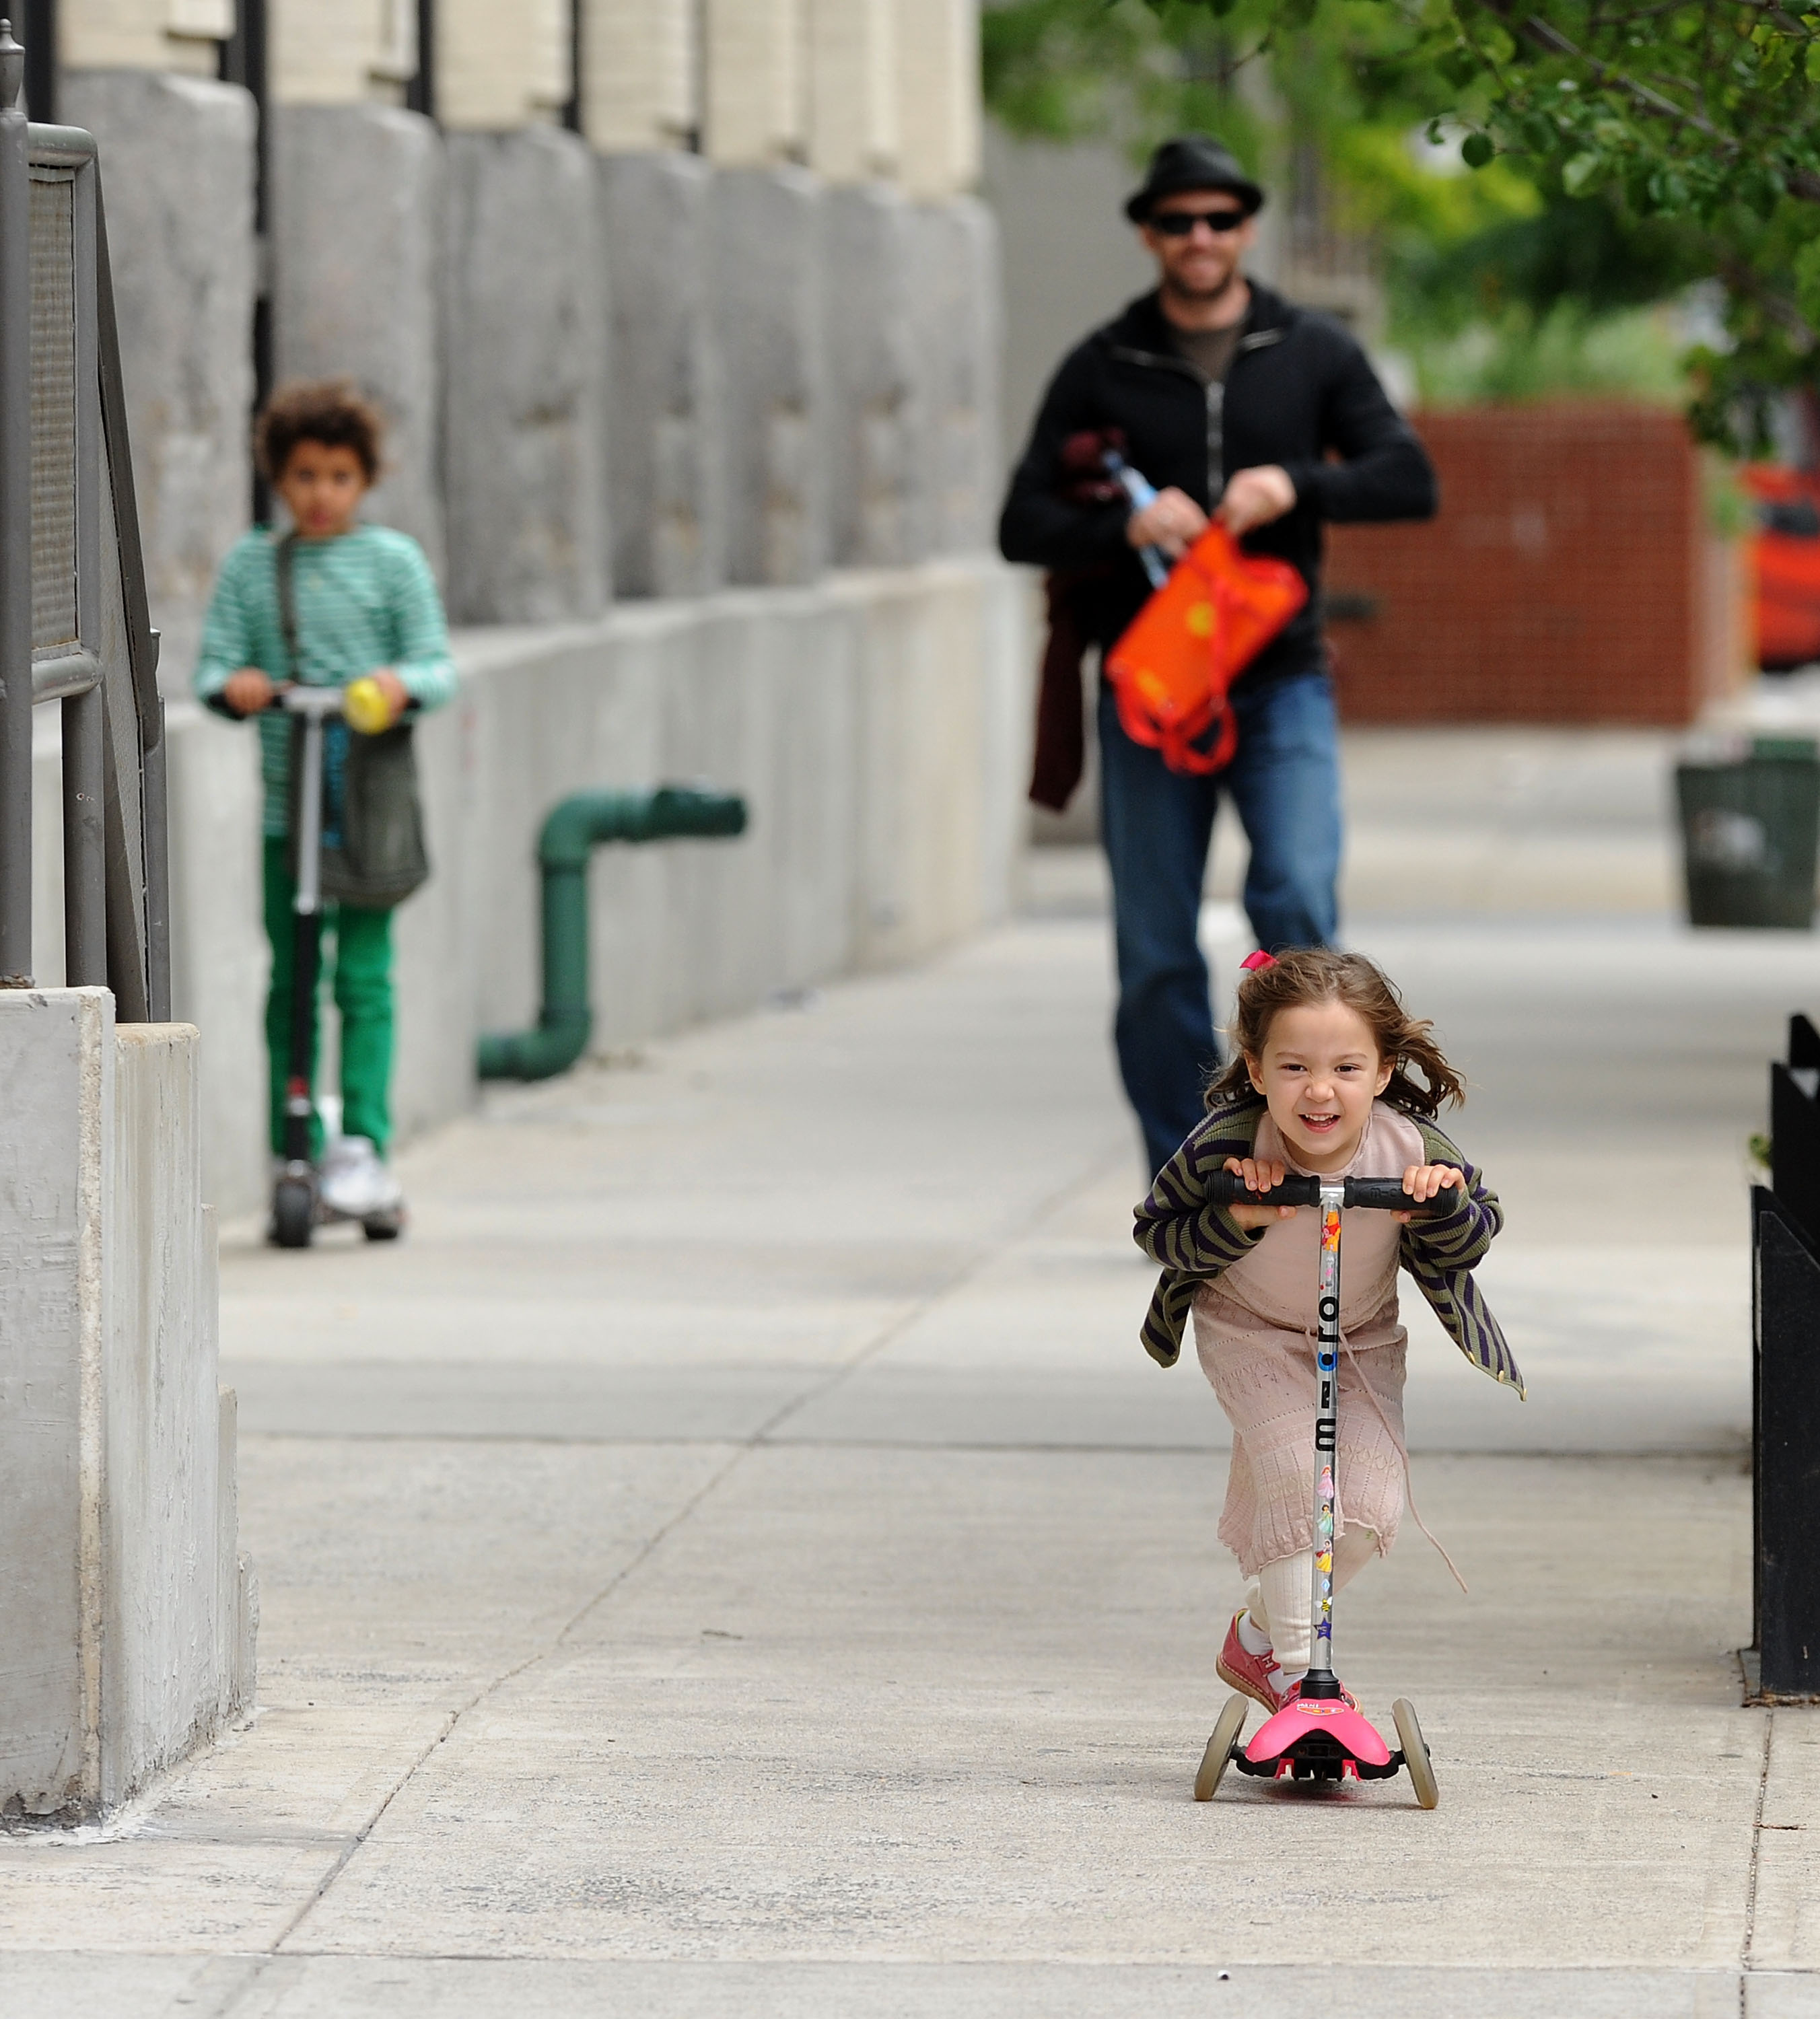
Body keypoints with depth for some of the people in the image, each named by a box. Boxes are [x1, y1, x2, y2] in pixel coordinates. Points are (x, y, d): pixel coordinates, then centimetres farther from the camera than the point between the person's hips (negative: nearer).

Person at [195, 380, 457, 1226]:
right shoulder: (250, 563, 10)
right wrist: (232, 685, -17)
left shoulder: (392, 561, 4)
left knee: (363, 975, -9)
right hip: (284, 799, 3)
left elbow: (437, 665, 1)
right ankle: (294, 1149, 10)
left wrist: (403, 683, -21)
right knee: (289, 981, 4)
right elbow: (214, 664, 6)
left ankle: (362, 1142, -8)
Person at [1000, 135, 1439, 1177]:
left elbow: (1410, 479, 1)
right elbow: (1025, 524, 3)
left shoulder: (1313, 351, 9)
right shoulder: (1102, 369, 7)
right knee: (1157, 952, 1)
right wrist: (1125, 526, -16)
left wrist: (1297, 485, -16)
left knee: (1297, 901, -20)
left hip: (1280, 678, -1)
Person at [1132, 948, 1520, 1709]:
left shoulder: (1412, 1150, -28)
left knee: (1372, 1508, -4)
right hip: (1249, 1329, -3)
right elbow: (1155, 1229, -16)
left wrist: (1446, 1204, -33)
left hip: (1363, 1335, 3)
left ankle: (1259, 1634, 22)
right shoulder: (1228, 1144, -32)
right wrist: (1233, 1221, -36)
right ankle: (1293, 1668, -3)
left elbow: (1480, 1227, -9)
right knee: (1295, 1474, -21)